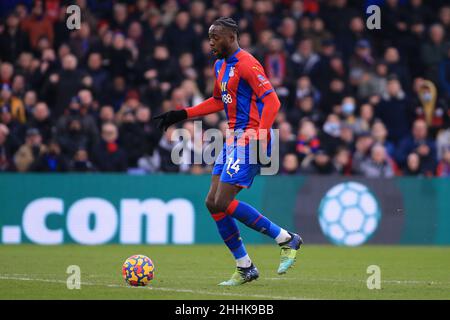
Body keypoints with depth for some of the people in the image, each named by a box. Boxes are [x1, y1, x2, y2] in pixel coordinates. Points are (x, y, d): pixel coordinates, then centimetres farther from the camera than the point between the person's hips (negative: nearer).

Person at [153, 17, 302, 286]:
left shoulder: (246, 64, -13)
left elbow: (272, 100, -19)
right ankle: (245, 268, 11)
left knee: (223, 203, -15)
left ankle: (287, 239, -4)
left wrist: (260, 139, -27)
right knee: (213, 203, 4)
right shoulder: (220, 65, 16)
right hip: (233, 138, 10)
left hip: (249, 139, -10)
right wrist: (181, 115, 24)